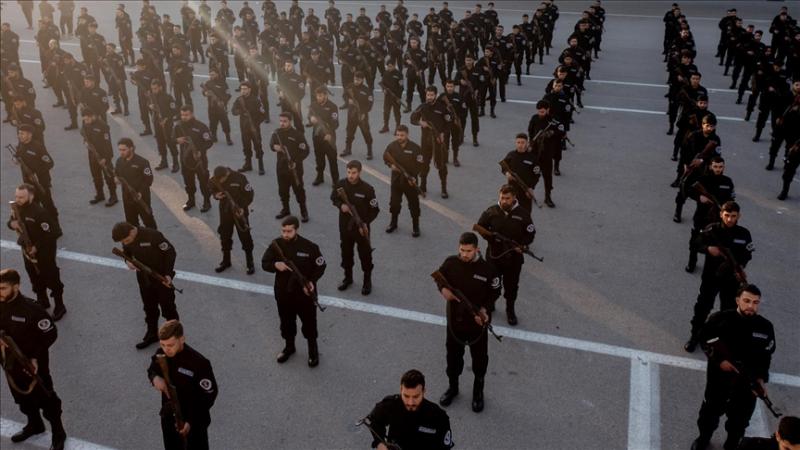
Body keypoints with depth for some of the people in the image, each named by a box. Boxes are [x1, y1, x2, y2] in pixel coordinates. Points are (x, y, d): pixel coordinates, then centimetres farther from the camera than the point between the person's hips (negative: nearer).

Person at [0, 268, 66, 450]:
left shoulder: (31, 309, -27)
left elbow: (50, 334, -18)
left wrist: (36, 357, -21)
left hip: (32, 364, -6)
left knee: (46, 399, 10)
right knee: (22, 397, 27)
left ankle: (58, 434, 29)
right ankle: (34, 425, 52)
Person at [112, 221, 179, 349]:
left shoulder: (153, 236, -28)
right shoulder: (126, 240, -9)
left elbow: (170, 252, -19)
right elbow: (126, 253, 11)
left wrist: (168, 274, -22)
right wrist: (128, 261, -13)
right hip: (144, 279, 6)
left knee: (168, 308, 9)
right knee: (149, 308, 19)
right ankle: (152, 334, 37)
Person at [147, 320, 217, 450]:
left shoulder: (199, 363, -30)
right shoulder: (161, 355, -12)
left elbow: (209, 395, -20)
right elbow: (152, 370, 9)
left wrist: (191, 421, -21)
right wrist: (155, 378, -16)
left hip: (195, 421, -5)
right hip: (169, 418, 5)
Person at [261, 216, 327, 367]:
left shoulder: (309, 247, -18)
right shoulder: (276, 245, -9)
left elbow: (320, 266, -7)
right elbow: (264, 263, -4)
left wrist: (312, 281, -23)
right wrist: (275, 265, -27)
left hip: (304, 293, -3)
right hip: (283, 293, 3)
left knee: (309, 322, 13)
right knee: (286, 322, 22)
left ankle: (313, 349, 36)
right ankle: (289, 346, 46)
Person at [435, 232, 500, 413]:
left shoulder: (487, 269, -18)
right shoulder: (450, 263, -11)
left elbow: (494, 292, -5)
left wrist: (485, 309, -20)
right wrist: (443, 289, -13)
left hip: (477, 322, -2)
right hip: (454, 319, 2)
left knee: (479, 358, 15)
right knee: (453, 355, 20)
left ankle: (478, 392, 37)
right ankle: (452, 387, 43)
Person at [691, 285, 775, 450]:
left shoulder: (765, 327, -10)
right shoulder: (721, 319, -18)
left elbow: (766, 355, 2)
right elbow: (706, 340, -6)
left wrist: (761, 378, -8)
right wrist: (720, 360, -17)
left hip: (747, 383, 2)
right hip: (719, 377, -1)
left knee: (740, 418, 20)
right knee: (710, 411, 21)